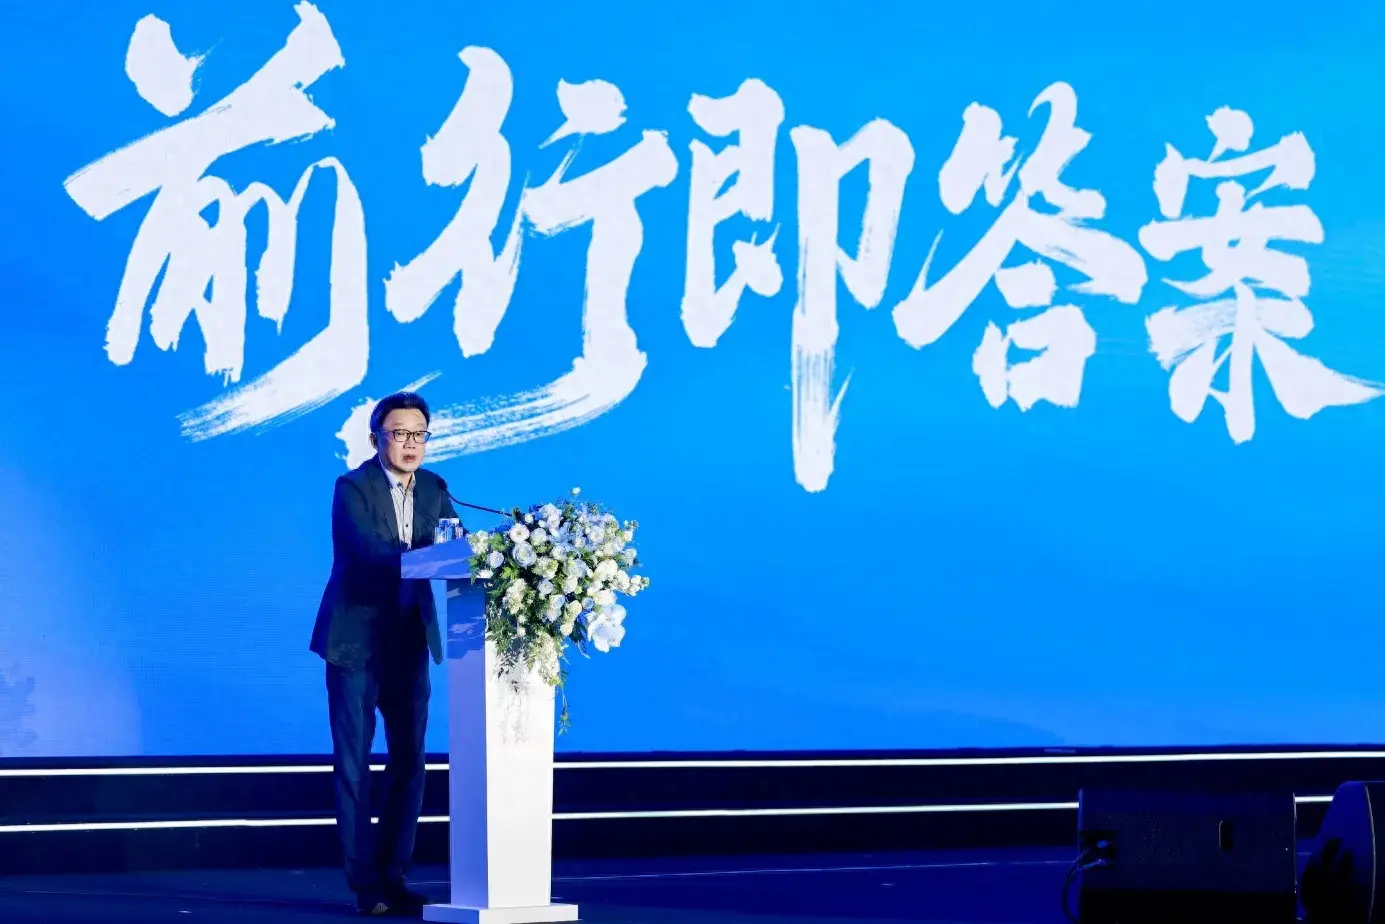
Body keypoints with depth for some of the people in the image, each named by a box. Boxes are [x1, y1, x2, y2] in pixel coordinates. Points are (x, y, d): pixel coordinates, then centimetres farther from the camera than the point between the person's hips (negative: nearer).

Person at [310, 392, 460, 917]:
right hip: (356, 641, -5)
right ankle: (365, 885, 2)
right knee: (354, 765, -1)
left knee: (408, 761, 6)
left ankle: (393, 879, 14)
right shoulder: (352, 488, -11)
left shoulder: (433, 489, 7)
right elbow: (370, 549, -26)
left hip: (410, 643, 6)